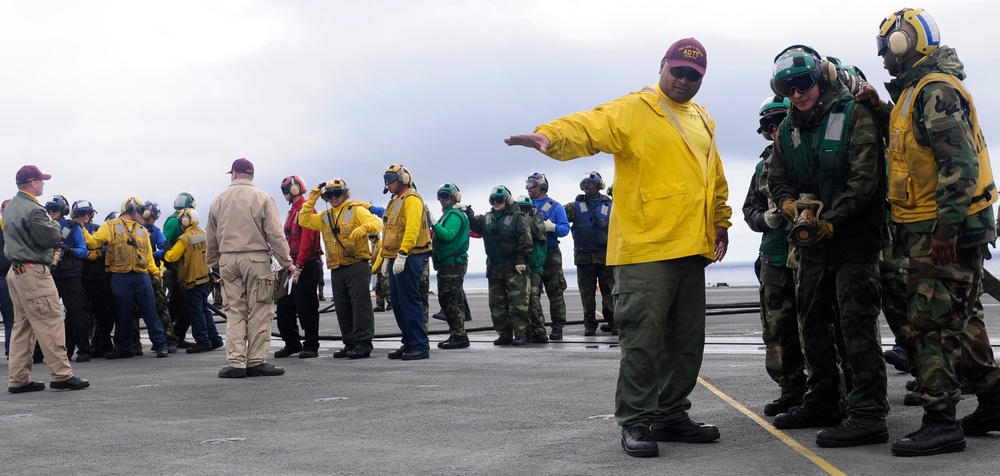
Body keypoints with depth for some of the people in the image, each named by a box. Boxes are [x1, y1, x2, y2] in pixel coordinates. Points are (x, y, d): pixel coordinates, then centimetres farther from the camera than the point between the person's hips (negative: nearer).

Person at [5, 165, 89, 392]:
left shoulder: (10, 207, 14)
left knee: (22, 325, 11)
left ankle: (18, 379, 12)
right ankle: (62, 375, -5)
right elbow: (51, 238, -16)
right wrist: (54, 224, 3)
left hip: (16, 271, 10)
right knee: (50, 324, -6)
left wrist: (48, 225, 14)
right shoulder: (33, 210, -17)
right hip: (34, 272, -10)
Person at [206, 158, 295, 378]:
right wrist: (287, 262, -2)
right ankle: (256, 361, 0)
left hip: (228, 259, 3)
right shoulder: (262, 198, -2)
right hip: (256, 259, -3)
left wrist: (213, 263, 28)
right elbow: (275, 234, -7)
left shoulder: (218, 201, 10)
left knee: (234, 312, 6)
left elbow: (211, 238, 15)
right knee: (259, 312, 1)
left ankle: (236, 362, 3)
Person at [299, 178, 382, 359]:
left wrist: (363, 228, -32)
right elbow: (304, 221, 12)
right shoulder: (325, 217, 18)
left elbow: (377, 223, -12)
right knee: (342, 308, 8)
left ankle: (363, 343, -5)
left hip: (357, 265, -6)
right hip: (336, 268, 6)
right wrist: (312, 199, 7)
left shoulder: (356, 210, -1)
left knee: (360, 304, -7)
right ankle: (350, 343, 15)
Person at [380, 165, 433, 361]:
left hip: (408, 258, -10)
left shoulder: (411, 199, -9)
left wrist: (402, 254, -25)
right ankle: (409, 343, 16)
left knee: (409, 301, -10)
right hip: (395, 259, 10)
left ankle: (420, 346, -8)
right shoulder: (395, 201, 21)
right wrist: (386, 257, 19)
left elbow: (412, 228, -20)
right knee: (397, 302, 10)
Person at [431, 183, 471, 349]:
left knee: (452, 301, -11)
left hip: (453, 264, -11)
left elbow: (448, 235, -24)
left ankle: (459, 337, -9)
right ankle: (455, 335, 19)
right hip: (446, 264, 11)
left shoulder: (455, 215, -11)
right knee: (445, 299, 14)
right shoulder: (448, 214, 20)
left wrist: (433, 223, -27)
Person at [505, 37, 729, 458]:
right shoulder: (632, 111, -4)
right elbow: (585, 127, -20)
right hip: (645, 249, -7)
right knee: (643, 340, -8)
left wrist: (720, 223, 24)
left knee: (686, 341, 12)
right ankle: (635, 423, 2)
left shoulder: (702, 122, 19)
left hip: (691, 249, 8)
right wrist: (549, 136, -39)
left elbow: (716, 180, 29)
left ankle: (671, 416, 24)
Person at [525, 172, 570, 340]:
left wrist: (553, 227, -21)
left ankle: (558, 327, 0)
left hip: (550, 253, -4)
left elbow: (565, 228, -4)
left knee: (555, 291, -4)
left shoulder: (554, 206, 3)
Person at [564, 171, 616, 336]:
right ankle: (589, 324, 8)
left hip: (605, 254, 0)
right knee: (587, 292, 3)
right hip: (584, 254, 1)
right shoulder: (577, 206, 11)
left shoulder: (608, 206, 11)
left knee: (609, 290, 1)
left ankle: (612, 322, 7)